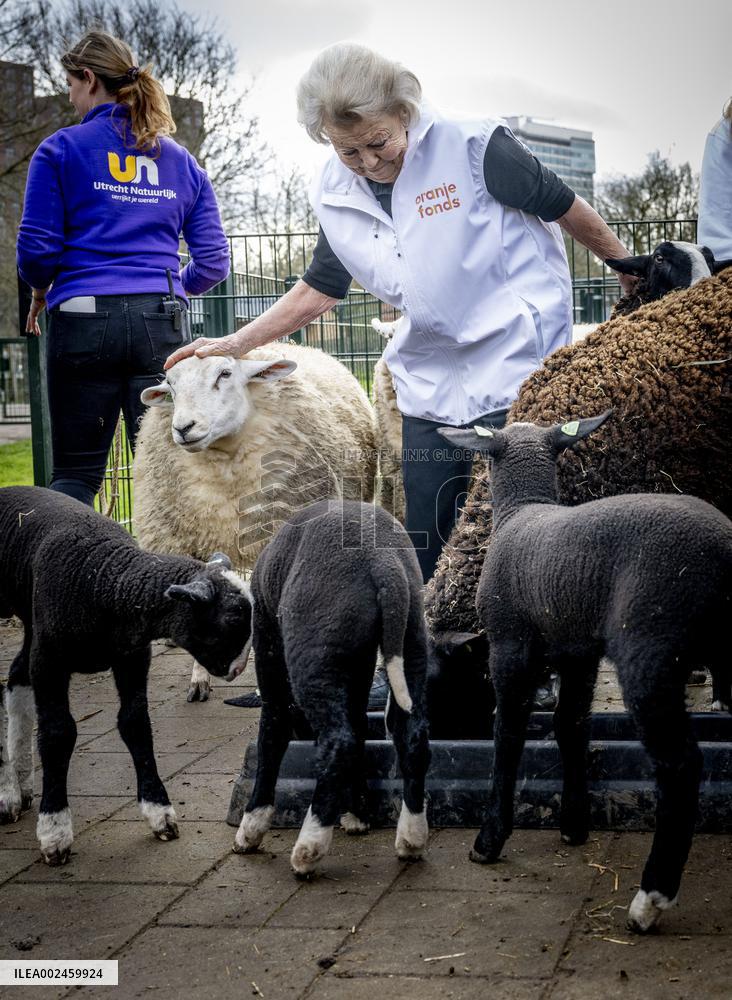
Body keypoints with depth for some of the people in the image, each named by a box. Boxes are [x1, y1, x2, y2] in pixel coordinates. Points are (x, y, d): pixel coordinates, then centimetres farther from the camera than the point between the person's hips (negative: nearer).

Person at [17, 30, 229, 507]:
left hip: (83, 319, -2)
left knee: (76, 472, 5)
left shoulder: (61, 150, 2)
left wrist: (41, 290, 18)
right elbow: (213, 260, 10)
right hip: (162, 321, 3)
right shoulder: (181, 162, 14)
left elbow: (36, 250, -3)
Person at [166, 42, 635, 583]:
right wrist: (235, 344, 13)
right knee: (426, 546, 8)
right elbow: (319, 288, 17)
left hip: (517, 368, -6)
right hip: (432, 387, 6)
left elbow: (567, 208, -2)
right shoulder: (335, 196, 3)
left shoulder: (474, 148, -13)